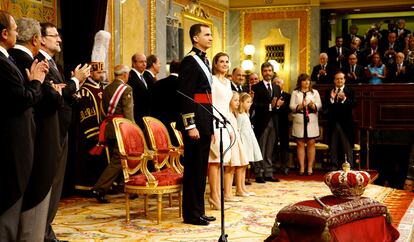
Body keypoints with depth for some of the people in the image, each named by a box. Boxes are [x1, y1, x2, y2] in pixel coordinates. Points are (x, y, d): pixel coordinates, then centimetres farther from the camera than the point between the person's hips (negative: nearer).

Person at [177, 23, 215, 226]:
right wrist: (190, 126, -20)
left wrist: (210, 124, 18)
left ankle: (199, 210, 22)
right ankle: (191, 214, 5)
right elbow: (185, 96, -16)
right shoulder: (189, 61, -11)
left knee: (201, 168, 13)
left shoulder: (204, 60, 17)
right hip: (195, 121, -9)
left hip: (206, 121, 9)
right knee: (193, 168, -3)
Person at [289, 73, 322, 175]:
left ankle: (310, 167, 4)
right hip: (299, 121, 0)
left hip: (311, 121, 0)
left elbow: (319, 105, 3)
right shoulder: (295, 93, 11)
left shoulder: (314, 92, 12)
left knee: (311, 144, -1)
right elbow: (291, 106, 1)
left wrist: (312, 105, -18)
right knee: (300, 144, 2)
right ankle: (301, 168, 6)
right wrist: (300, 106, -16)